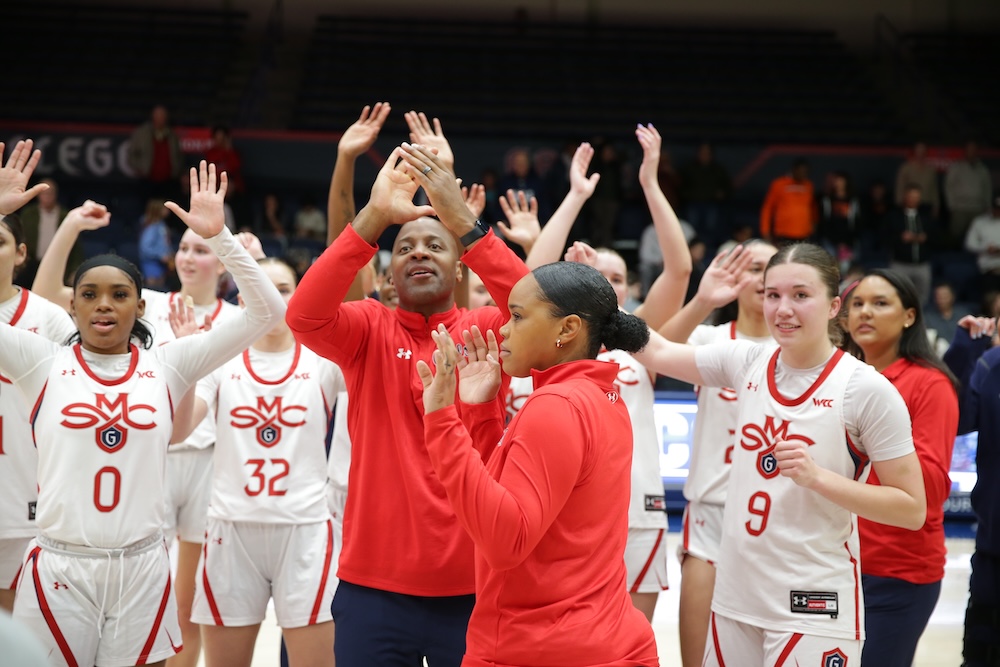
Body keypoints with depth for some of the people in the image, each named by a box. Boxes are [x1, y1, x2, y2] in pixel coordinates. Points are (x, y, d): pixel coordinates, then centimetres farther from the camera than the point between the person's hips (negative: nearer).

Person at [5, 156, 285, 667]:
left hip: (142, 568, 1)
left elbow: (267, 311, 0)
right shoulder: (44, 365, 2)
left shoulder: (166, 367, 4)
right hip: (58, 566, -1)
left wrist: (218, 236, -9)